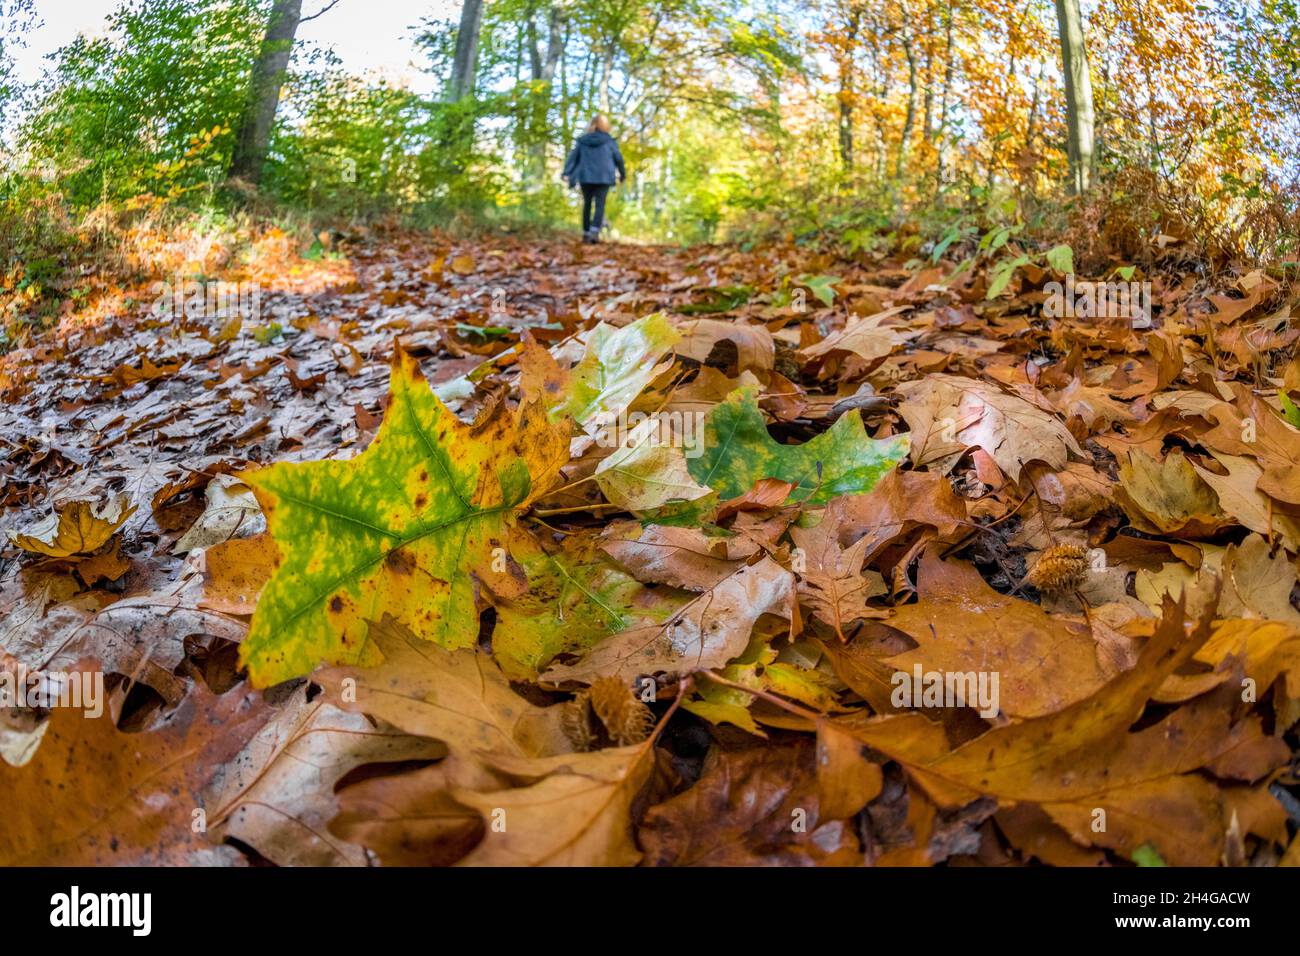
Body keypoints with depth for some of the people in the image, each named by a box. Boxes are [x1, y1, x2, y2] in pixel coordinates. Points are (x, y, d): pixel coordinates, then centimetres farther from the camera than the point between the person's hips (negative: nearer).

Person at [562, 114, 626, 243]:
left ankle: (586, 233, 15)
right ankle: (594, 232, -19)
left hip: (586, 177, 2)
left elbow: (573, 157, 0)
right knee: (600, 205, -3)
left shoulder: (582, 140, 5)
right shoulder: (609, 141, 0)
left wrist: (567, 173, -3)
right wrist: (623, 174, 21)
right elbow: (618, 159, 7)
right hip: (603, 178, -2)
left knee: (587, 205, 13)